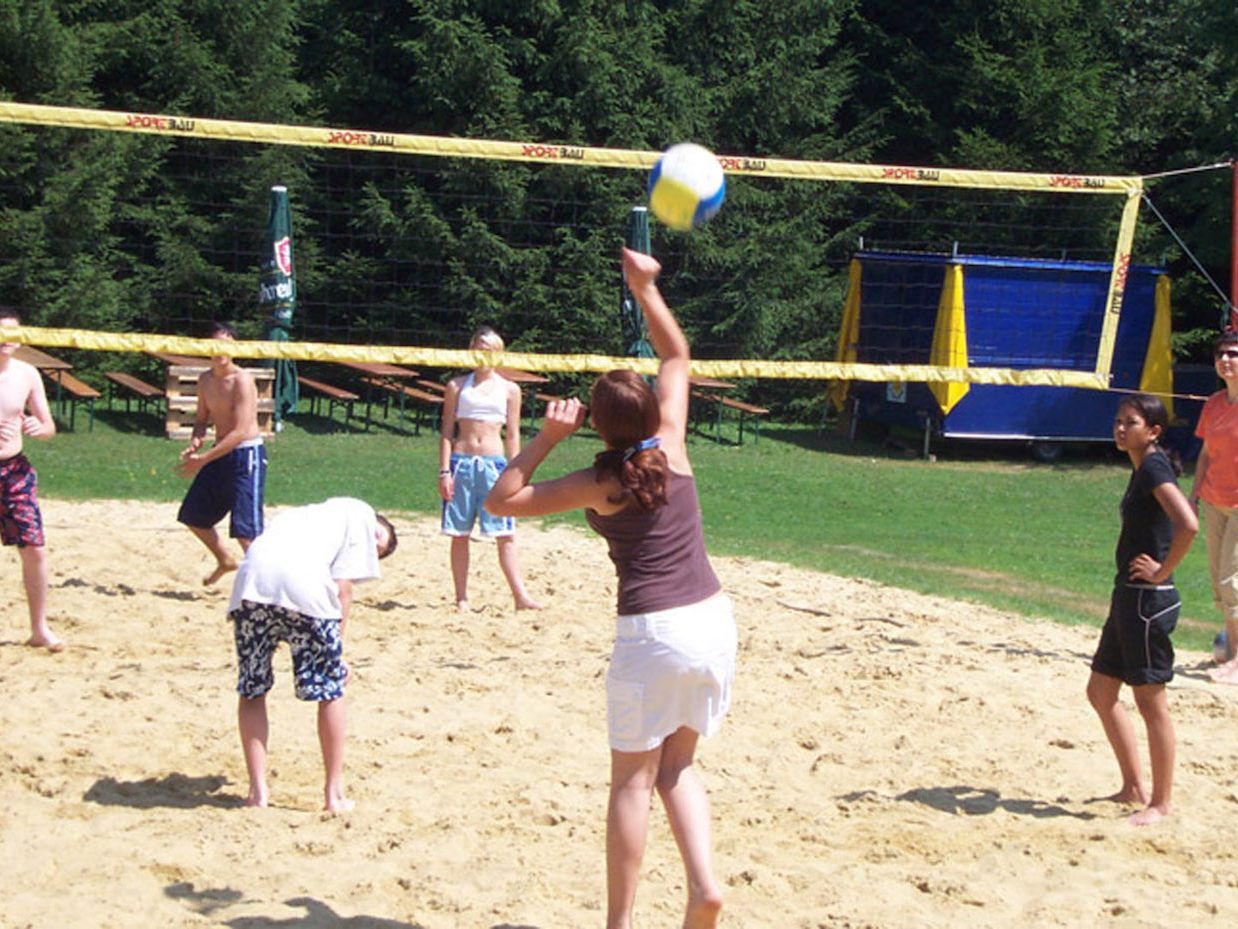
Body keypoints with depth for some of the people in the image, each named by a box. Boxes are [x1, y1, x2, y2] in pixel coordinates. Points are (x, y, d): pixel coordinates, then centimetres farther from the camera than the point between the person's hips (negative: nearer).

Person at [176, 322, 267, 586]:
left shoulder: (242, 380, -18)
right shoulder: (205, 380, 5)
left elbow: (240, 432, -23)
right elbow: (202, 418, 17)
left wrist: (203, 459, -25)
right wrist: (195, 442, -6)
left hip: (247, 455, -8)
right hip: (221, 453, 8)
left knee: (245, 528, -14)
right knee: (192, 515, 18)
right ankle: (225, 561, 38)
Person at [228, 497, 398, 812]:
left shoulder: (315, 512, 40)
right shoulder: (361, 514, 23)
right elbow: (343, 587, 10)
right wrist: (335, 647, 12)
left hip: (250, 581, 5)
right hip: (304, 585, -5)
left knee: (251, 691, 17)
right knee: (330, 691, 9)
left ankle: (257, 790, 16)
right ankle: (334, 794, 15)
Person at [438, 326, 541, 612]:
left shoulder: (509, 390, 8)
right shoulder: (457, 386, 6)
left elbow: (512, 436, 9)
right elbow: (447, 432, 5)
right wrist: (444, 471, -3)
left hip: (494, 463, 0)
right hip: (461, 462, 0)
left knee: (506, 534, -5)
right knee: (459, 534, 3)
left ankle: (520, 595, -6)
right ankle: (462, 597, 9)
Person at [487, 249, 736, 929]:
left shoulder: (597, 484, -6)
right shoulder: (672, 446, 2)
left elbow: (502, 500, 2)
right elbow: (676, 356, 18)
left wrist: (546, 438, -1)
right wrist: (644, 286, 19)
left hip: (651, 634, -4)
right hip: (714, 620, 4)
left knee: (633, 780, 6)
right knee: (676, 767, 18)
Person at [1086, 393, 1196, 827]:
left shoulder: (1154, 467, -15)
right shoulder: (1142, 470, 13)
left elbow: (1188, 525, -29)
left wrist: (1162, 572, -18)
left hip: (1149, 601, -10)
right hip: (1128, 598, 10)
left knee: (1150, 700, -2)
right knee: (1101, 692, 15)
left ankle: (1162, 802, 8)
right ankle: (1133, 787, 24)